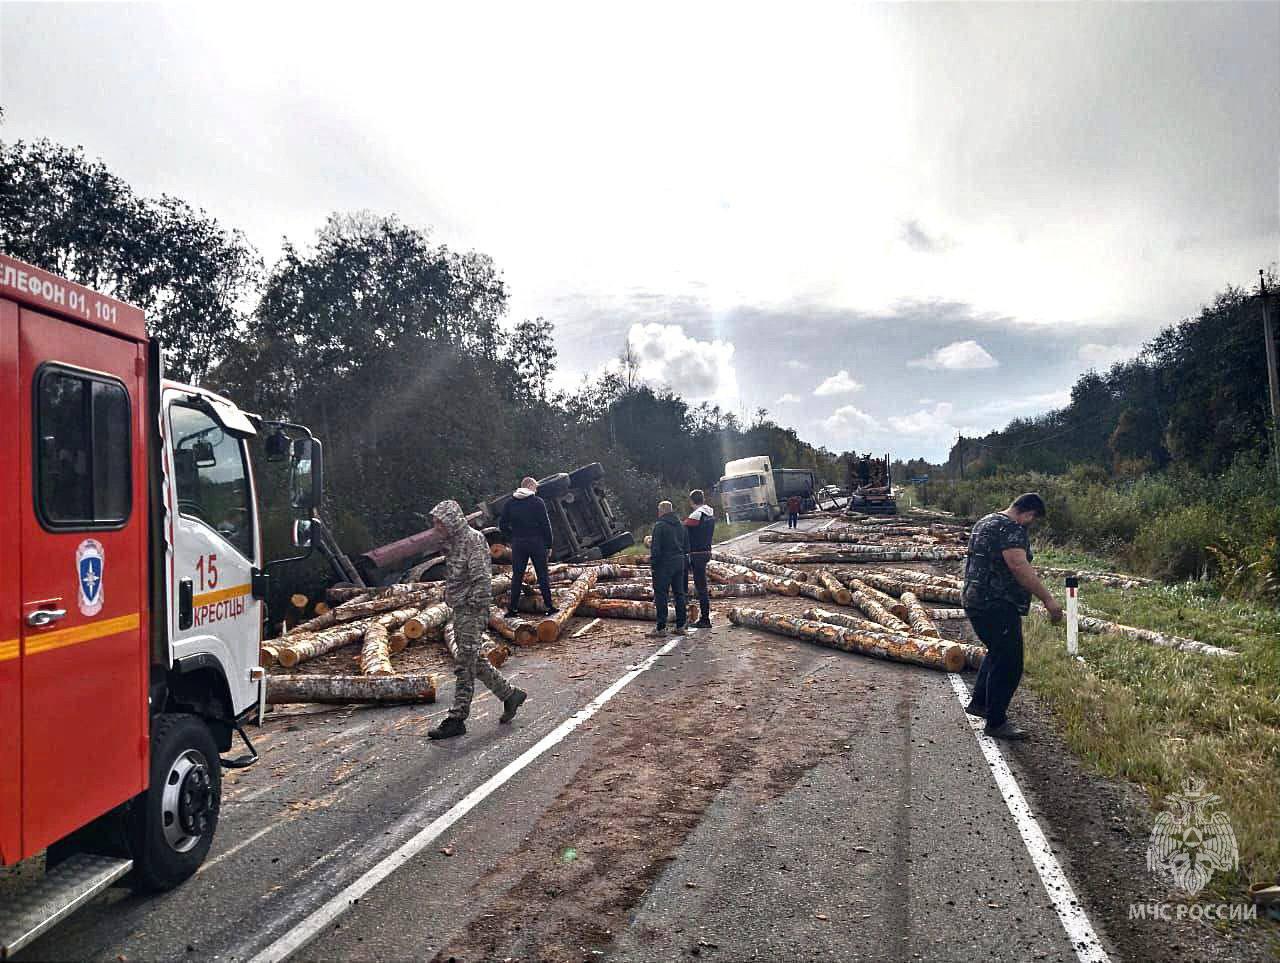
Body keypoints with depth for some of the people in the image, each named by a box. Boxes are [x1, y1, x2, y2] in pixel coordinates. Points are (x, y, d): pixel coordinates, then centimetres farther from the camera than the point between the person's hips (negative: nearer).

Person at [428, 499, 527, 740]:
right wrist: (448, 596, 16)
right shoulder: (452, 542, 14)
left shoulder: (473, 540, -15)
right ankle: (510, 695, 27)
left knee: (464, 664, -4)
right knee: (475, 662, 15)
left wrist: (476, 604, -21)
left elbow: (480, 577, -20)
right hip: (460, 609, 10)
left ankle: (457, 719, 2)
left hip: (473, 610, -10)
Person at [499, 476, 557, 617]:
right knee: (542, 575, 5)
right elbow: (545, 525, -7)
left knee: (517, 576, 8)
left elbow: (502, 524, 4)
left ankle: (512, 608, 8)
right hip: (536, 542, -3)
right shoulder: (538, 502, -7)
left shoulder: (510, 502, 5)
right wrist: (548, 544, 0)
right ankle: (549, 606, 8)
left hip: (517, 543, 3)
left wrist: (511, 539, 11)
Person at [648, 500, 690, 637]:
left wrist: (652, 563, -6)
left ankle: (661, 628, -2)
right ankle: (681, 626, 15)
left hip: (664, 564, -7)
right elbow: (687, 547, 15)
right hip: (680, 562, 7)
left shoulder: (660, 526, -11)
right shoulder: (681, 526, 12)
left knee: (661, 595, -2)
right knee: (680, 593, 12)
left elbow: (656, 548, -14)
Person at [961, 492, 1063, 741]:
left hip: (974, 601, 11)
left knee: (997, 652, 26)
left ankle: (979, 702, 36)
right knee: (1008, 664, -3)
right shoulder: (1011, 529, -15)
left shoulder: (985, 522, 17)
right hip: (998, 606, -11)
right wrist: (1048, 599, -26)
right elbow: (1019, 566, -27)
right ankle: (996, 722, 5)